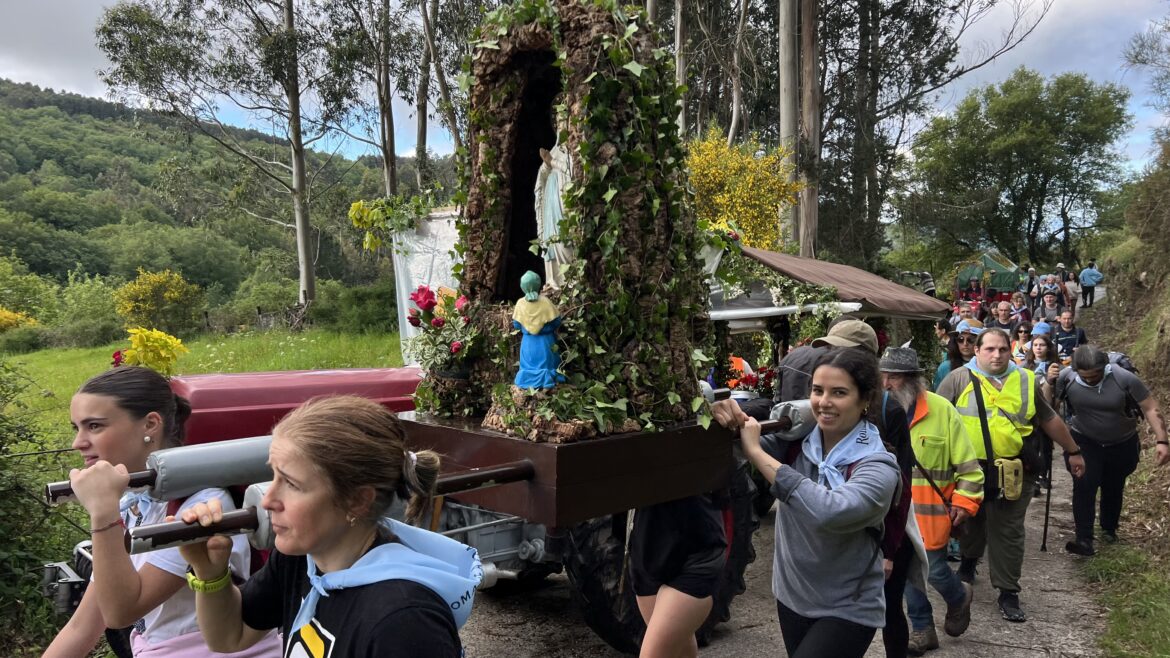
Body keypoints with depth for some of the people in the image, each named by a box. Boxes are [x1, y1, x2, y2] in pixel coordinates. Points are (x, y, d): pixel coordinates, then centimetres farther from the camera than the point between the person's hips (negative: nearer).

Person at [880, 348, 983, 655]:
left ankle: (959, 597, 37)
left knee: (932, 568, 3)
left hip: (930, 509, -3)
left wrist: (964, 502, -9)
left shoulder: (941, 409, -12)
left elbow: (966, 461, -6)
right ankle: (922, 629, 29)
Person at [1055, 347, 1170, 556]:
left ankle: (1109, 529, 41)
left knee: (1113, 488, 17)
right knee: (1084, 486, -15)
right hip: (1085, 443, -1)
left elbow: (1150, 408, -18)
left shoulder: (1124, 378, -23)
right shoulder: (1066, 377, -21)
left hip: (1122, 445, 1)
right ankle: (1084, 540, -14)